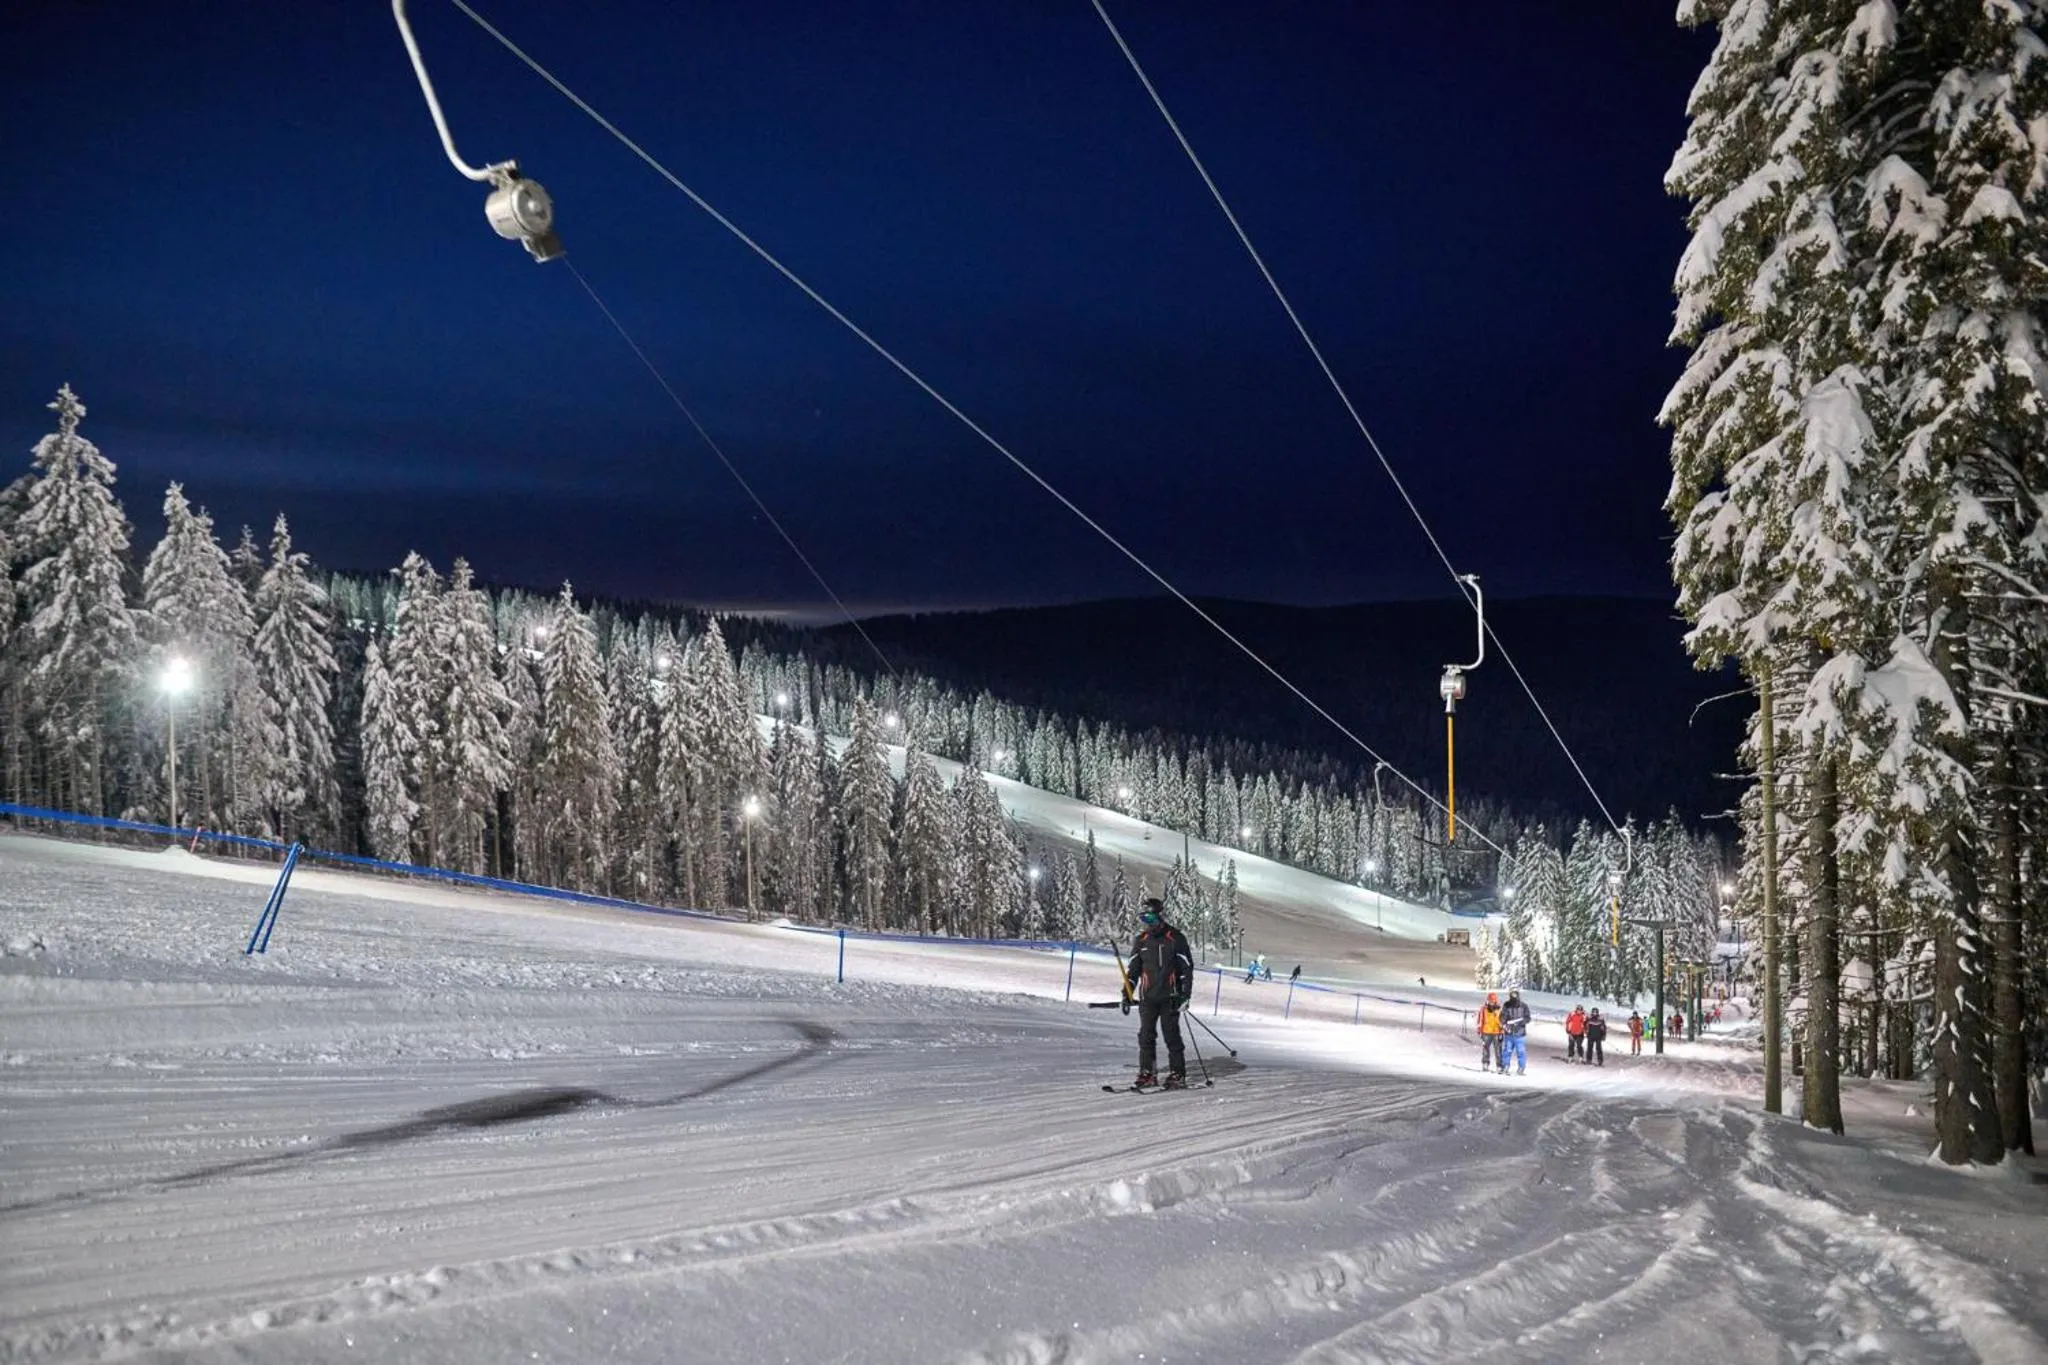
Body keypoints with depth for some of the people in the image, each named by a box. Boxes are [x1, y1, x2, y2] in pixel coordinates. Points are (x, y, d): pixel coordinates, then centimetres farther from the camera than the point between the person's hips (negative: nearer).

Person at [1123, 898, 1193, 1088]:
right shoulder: (1141, 940, 9)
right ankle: (1147, 1073, 8)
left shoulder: (1175, 938, -2)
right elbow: (1132, 969, 15)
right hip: (1147, 997, 4)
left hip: (1169, 997, -4)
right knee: (1146, 1036, 1)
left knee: (1171, 1035, -3)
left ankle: (1177, 1074, 4)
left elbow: (1187, 967, -1)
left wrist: (1185, 992, -8)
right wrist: (1127, 994, 8)